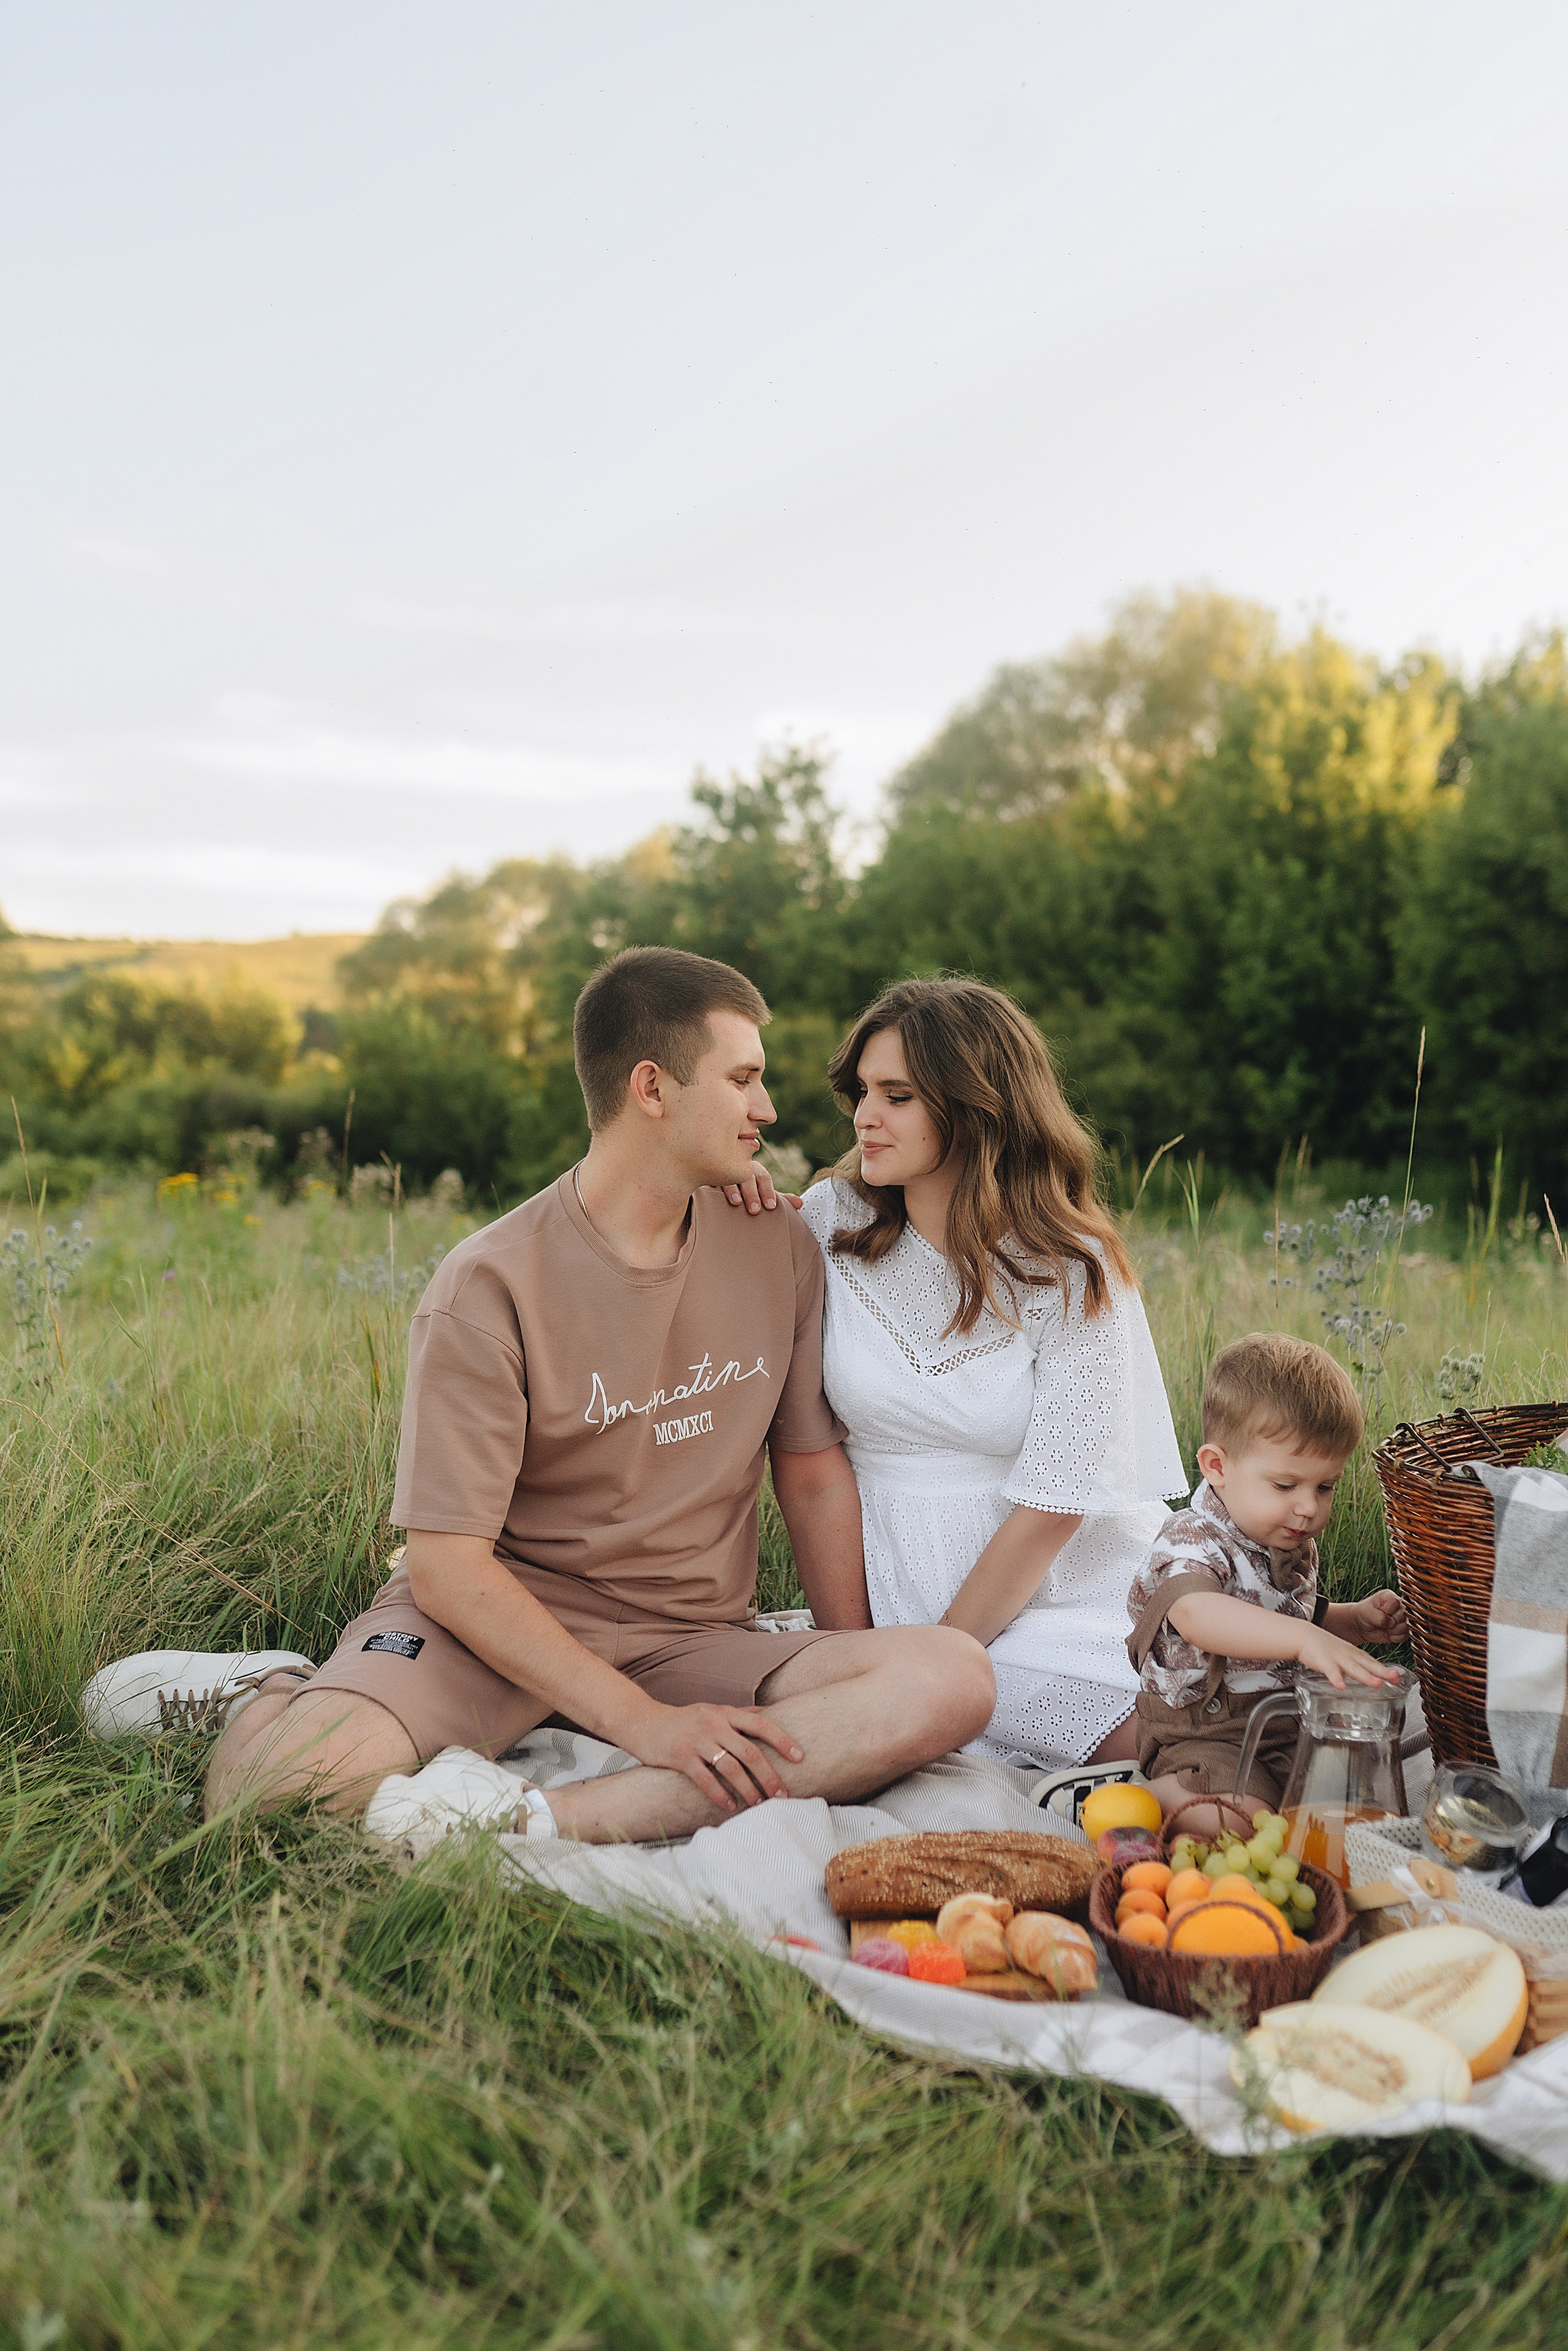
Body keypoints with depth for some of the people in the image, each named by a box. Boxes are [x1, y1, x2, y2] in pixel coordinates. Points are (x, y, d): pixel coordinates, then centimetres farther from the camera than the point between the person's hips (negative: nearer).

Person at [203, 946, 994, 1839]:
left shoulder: (779, 1247, 3)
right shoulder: (491, 1287, -13)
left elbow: (816, 1475, 10)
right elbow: (448, 1565, -16)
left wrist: (865, 1704, 3)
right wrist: (643, 1722, -24)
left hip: (690, 1642, 5)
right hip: (498, 1625, -4)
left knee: (955, 1680, -26)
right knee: (277, 1783, -35)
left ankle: (542, 1824, -28)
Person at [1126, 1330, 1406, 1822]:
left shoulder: (1295, 1546, 9)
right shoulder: (1191, 1542, -20)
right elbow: (1196, 1614, -44)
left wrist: (1357, 1621, 9)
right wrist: (1302, 1637, -56)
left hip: (1290, 1726, 8)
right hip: (1202, 1738, -8)